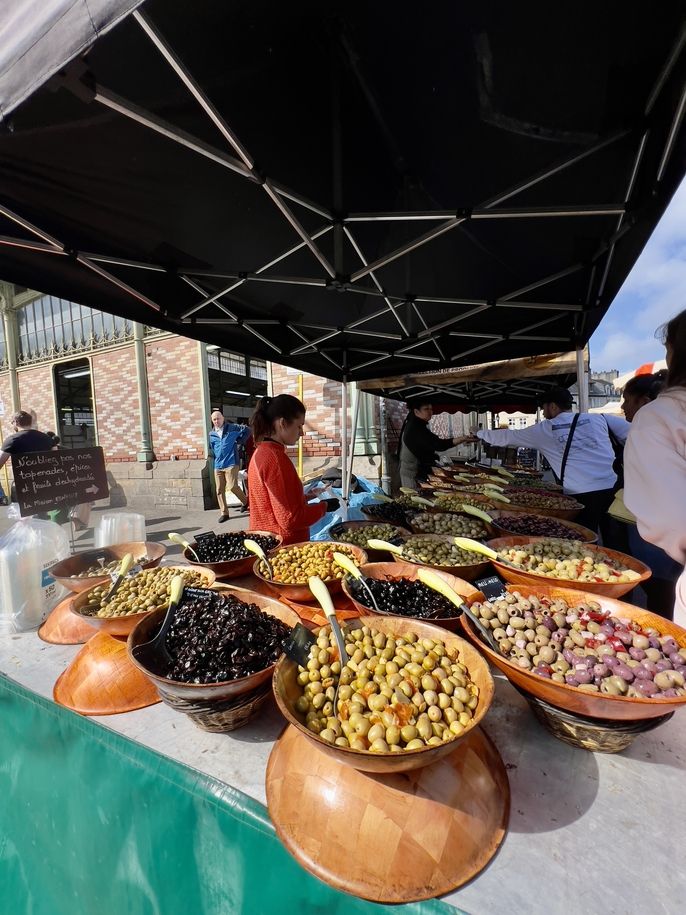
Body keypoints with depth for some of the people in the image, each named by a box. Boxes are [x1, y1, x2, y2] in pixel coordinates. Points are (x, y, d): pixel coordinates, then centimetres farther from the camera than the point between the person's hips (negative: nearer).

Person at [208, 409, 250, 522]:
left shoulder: (232, 428, -2)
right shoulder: (211, 434, 11)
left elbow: (247, 429, -4)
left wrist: (239, 441, -3)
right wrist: (215, 458, 16)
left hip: (231, 463, -5)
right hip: (218, 465, 5)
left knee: (232, 486, -12)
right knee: (219, 490, 3)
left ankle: (245, 502, 16)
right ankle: (224, 513, 12)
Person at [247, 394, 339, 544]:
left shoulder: (261, 452, 5)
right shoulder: (276, 457, -22)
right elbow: (291, 519, -24)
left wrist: (304, 497, 9)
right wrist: (324, 506, -12)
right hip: (284, 545, -9)